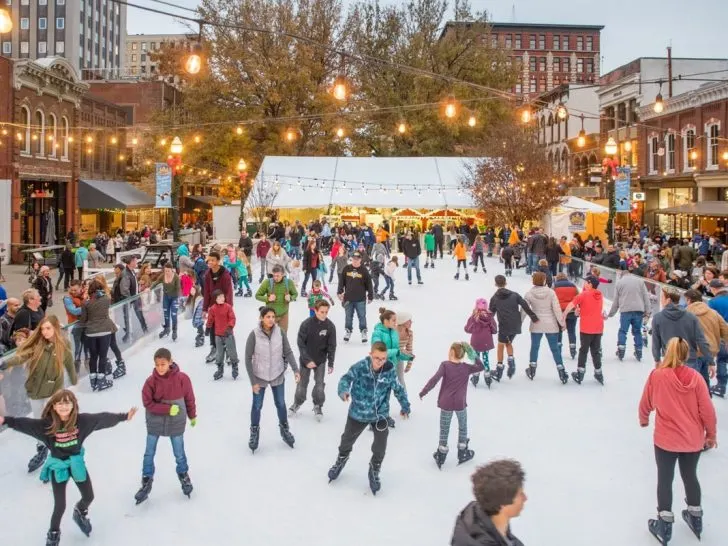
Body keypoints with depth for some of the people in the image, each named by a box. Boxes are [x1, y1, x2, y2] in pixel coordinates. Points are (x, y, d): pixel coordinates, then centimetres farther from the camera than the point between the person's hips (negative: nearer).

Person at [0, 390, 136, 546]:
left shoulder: (81, 420, -16)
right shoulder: (46, 424, -22)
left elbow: (103, 418, -9)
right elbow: (26, 424, -30)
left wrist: (124, 416, -5)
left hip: (76, 463, 3)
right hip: (58, 466, -3)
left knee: (89, 497, 16)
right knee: (60, 505, 0)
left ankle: (80, 512, 53)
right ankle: (54, 533, 31)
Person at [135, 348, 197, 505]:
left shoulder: (182, 378, -17)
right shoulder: (151, 381, -16)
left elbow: (189, 398, -4)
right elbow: (148, 403, -13)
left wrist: (192, 416, 7)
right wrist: (168, 409, -23)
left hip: (176, 423, 0)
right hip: (155, 423, 0)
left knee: (179, 453, 14)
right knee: (149, 454, 12)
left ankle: (183, 475, 40)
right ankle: (147, 481, 29)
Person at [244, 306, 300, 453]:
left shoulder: (280, 332, -14)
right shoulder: (254, 335, -21)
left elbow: (288, 352, -5)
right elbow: (248, 359, -14)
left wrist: (295, 370, -17)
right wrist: (253, 381, -13)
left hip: (277, 375, 2)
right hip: (260, 376, -2)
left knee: (280, 404, 18)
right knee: (257, 406, 12)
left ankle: (284, 429, 41)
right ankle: (254, 432, 36)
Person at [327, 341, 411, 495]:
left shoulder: (389, 370, -16)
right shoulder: (360, 367, -23)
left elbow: (398, 389, -1)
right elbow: (346, 378, -29)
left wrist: (405, 406, 5)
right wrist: (343, 391, -50)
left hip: (380, 415, 0)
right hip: (358, 413, 0)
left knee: (380, 447, 7)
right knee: (347, 440, 21)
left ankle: (374, 470, 38)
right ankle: (342, 459, 55)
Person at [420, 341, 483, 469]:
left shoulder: (445, 365, -10)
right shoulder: (466, 367, -2)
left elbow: (435, 379, -19)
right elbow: (481, 367, 15)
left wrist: (423, 392, -14)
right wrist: (475, 356, 7)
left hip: (446, 403, -1)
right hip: (460, 403, 1)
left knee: (444, 430, 11)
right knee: (463, 428, 20)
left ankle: (441, 456, 17)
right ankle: (462, 454, 29)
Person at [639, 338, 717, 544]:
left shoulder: (657, 375, -14)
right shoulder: (695, 377, -10)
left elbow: (645, 404, -1)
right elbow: (707, 410, -7)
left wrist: (644, 419, 20)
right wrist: (711, 434, 9)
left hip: (666, 439, -3)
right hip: (693, 440, 3)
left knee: (665, 479, 12)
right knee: (690, 476, 22)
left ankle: (664, 526, 19)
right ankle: (695, 519, 38)